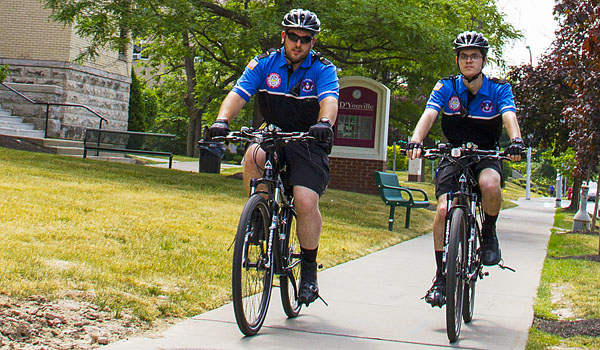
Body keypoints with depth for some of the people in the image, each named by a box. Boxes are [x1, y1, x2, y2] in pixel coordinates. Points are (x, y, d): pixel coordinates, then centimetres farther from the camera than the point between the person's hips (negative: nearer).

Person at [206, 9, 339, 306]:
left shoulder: (323, 70, -5)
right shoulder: (264, 64, 1)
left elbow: (329, 100, -24)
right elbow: (238, 94, -12)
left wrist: (325, 122, -48)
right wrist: (222, 120, -33)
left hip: (309, 143, -2)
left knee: (306, 201, -22)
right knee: (253, 156, -33)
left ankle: (309, 269, -2)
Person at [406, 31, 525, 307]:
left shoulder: (499, 90, -5)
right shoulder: (446, 88, -4)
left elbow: (509, 116, -22)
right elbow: (429, 114, -19)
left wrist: (516, 141, -45)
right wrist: (415, 141, -39)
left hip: (486, 157, -1)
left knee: (490, 185, -36)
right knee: (444, 210, -20)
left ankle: (489, 233, -6)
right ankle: (441, 276, -7)